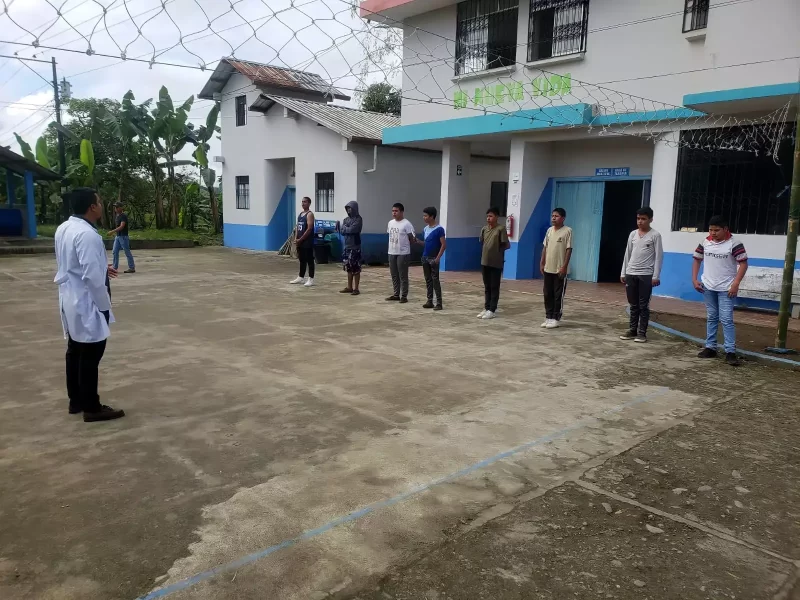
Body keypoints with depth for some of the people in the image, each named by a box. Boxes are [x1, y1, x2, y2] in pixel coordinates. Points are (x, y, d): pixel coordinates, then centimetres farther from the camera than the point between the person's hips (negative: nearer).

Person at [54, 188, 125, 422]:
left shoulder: (63, 229, 7)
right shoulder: (87, 234, -23)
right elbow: (92, 276, -25)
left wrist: (101, 267, 19)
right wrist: (104, 305, -15)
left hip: (70, 299, 10)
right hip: (86, 303, -10)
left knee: (75, 351, 17)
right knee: (90, 355, 0)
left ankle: (76, 401, 29)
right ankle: (92, 408, 9)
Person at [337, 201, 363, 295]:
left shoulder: (358, 219, -10)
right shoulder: (346, 219, 12)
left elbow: (351, 230, -19)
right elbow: (342, 231, 6)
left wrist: (344, 227, -3)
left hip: (355, 247, -7)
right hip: (347, 246, 7)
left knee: (356, 268, -2)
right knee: (348, 268, 12)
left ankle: (356, 288, 3)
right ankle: (349, 287, 20)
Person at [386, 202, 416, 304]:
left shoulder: (406, 224, -11)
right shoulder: (390, 223, 10)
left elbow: (412, 238, -11)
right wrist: (393, 246, 9)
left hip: (403, 253, -7)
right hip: (392, 253, 7)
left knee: (403, 276, -2)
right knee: (394, 275, 12)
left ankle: (404, 296, 4)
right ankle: (396, 295, 21)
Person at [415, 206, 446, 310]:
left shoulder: (439, 229, -12)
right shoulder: (425, 229, 10)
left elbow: (444, 245, -13)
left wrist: (438, 258, -16)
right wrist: (418, 241, 1)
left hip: (433, 259, -7)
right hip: (425, 258, 7)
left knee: (435, 280, -6)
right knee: (428, 280, 10)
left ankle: (439, 303, -1)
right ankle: (430, 301, 16)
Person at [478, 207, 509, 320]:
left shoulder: (501, 229, -9)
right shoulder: (484, 229, 7)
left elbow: (504, 245, -8)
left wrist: (496, 252, -2)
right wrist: (486, 253, 8)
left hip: (496, 263, -5)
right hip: (485, 262, 6)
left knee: (494, 287, 3)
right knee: (487, 287, 13)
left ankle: (492, 310, 7)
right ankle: (486, 308, 20)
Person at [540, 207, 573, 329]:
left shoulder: (567, 231, -9)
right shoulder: (549, 230, 9)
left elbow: (569, 249, -10)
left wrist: (564, 267, -15)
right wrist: (542, 263, 10)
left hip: (560, 269, -6)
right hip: (548, 268, 6)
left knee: (558, 295, 1)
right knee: (547, 294, 9)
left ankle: (556, 318, 8)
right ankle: (548, 317, 18)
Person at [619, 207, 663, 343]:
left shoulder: (655, 235, -4)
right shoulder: (633, 234, 10)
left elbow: (659, 256, -6)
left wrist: (656, 276, -11)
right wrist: (623, 273, 11)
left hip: (646, 275, -4)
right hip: (631, 274, 4)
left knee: (643, 305, 0)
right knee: (633, 305, 10)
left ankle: (642, 332, 6)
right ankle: (632, 330, 17)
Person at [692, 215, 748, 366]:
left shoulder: (734, 244, -11)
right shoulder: (705, 243, 3)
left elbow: (743, 264, -10)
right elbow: (697, 260, 13)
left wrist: (735, 284, -17)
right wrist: (694, 279, 4)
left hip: (726, 288, -5)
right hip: (708, 287, 5)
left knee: (726, 320, -8)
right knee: (711, 318, 12)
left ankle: (730, 351, -5)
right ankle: (710, 347, 19)